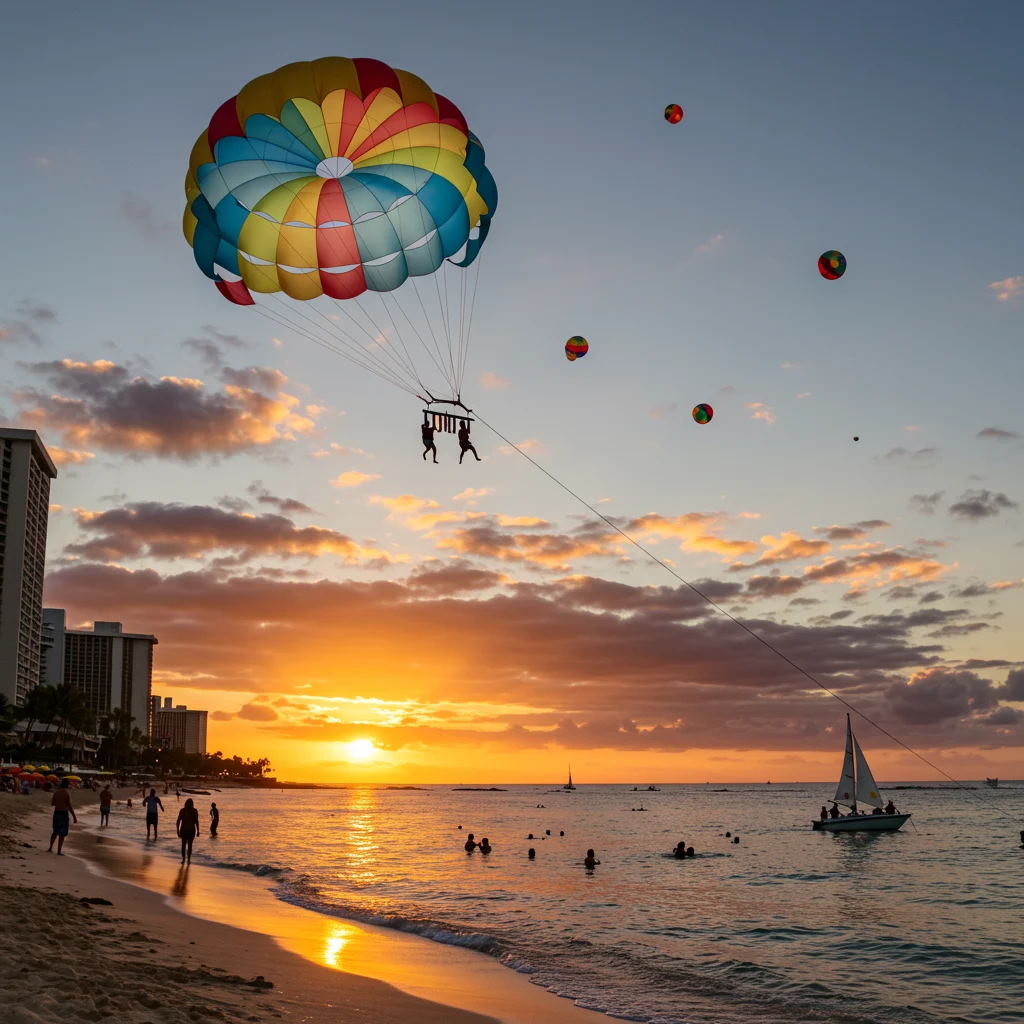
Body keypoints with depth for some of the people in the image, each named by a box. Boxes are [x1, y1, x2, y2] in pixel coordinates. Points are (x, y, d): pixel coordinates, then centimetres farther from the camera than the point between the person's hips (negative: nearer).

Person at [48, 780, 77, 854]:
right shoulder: (66, 794, -14)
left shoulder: (56, 793, 7)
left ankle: (50, 848, 22)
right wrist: (74, 817, -13)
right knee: (62, 834, -1)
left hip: (56, 813, 7)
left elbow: (52, 804, 18)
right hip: (64, 814, -7)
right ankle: (59, 852, 0)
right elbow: (69, 807, -17)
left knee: (55, 832, 21)